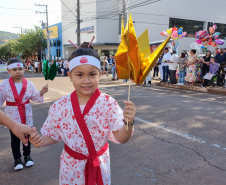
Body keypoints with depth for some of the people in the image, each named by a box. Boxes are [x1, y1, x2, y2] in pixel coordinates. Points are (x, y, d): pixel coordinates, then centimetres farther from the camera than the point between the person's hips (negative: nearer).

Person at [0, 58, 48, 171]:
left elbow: (34, 97, 1)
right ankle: (17, 159, 27)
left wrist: (41, 92, -16)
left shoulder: (29, 84, -5)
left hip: (26, 115, 2)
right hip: (12, 116, -2)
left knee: (27, 136, 15)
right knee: (15, 138, 11)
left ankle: (27, 155, 34)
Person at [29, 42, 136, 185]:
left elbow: (120, 138, -19)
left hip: (100, 165, -1)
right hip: (70, 167, 1)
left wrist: (128, 122, -39)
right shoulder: (59, 106, -12)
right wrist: (41, 141, -17)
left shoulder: (108, 104, -17)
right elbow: (53, 134, 3)